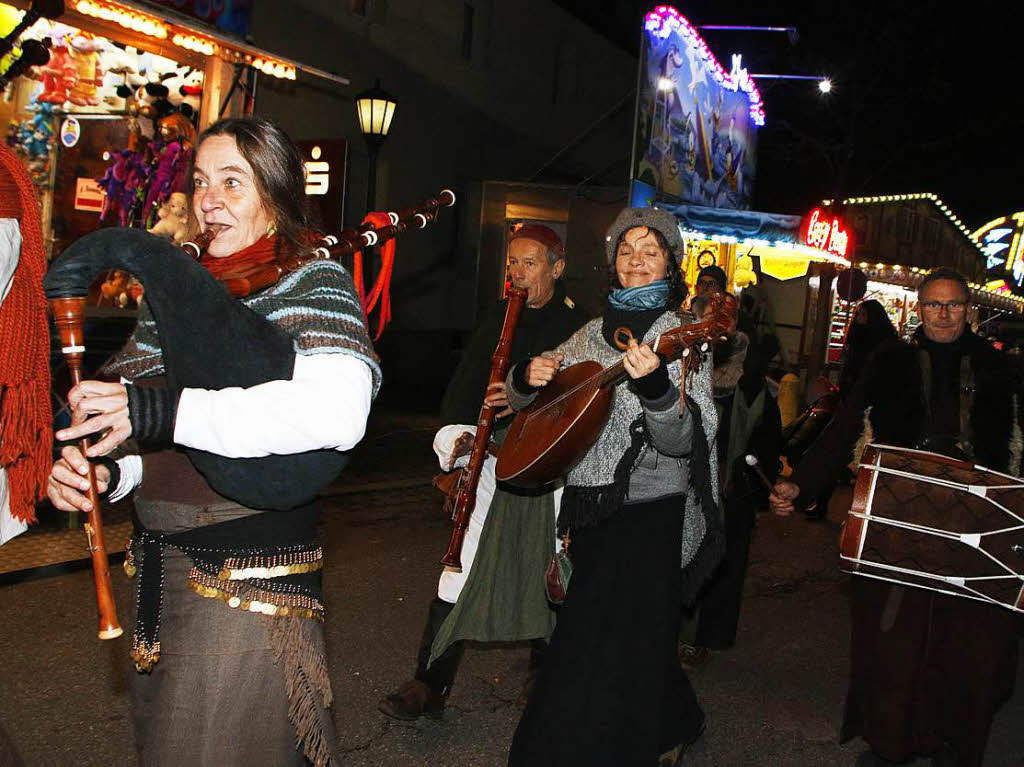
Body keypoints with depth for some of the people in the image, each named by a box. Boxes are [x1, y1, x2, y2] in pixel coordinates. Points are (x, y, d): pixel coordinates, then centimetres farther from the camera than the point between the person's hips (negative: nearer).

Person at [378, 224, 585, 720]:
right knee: (462, 564, -3)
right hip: (494, 454, 3)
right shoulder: (498, 317, 11)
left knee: (548, 571, 9)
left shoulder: (577, 325, -2)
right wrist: (457, 433, -7)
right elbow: (467, 381, 9)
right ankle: (431, 682, 4)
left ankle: (541, 673, 30)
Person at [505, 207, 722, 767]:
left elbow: (685, 441, -21)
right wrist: (528, 377, -7)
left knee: (609, 654, -6)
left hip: (648, 515, -6)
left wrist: (656, 385, -39)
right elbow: (520, 398, 16)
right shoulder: (591, 333, 10)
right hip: (588, 508, 6)